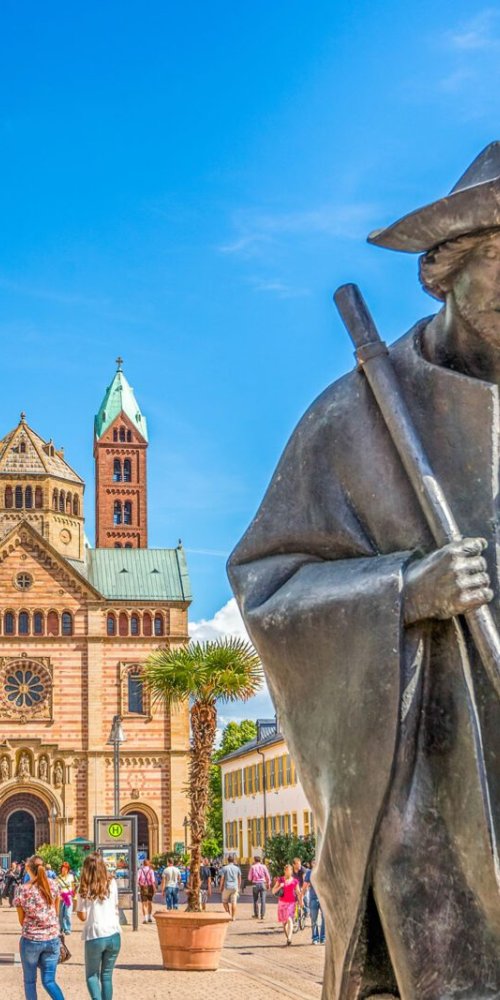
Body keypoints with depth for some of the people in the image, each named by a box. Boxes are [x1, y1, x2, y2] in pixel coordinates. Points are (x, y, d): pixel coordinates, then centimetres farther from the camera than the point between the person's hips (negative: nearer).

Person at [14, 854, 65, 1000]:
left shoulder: (21, 890, -11)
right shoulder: (53, 886, -3)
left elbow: (22, 920, 0)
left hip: (30, 940, -3)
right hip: (53, 940, 3)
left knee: (29, 981, 16)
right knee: (49, 981, 9)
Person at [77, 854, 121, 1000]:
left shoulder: (84, 889, -4)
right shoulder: (111, 883, 3)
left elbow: (82, 916, -5)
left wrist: (78, 910, 14)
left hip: (95, 937, -2)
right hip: (113, 935, 2)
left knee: (92, 975, 13)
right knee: (107, 976, 14)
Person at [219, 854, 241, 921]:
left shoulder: (224, 868, -5)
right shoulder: (237, 868, 3)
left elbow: (222, 879, -6)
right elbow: (239, 879, 9)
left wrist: (221, 887, 4)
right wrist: (239, 887, 20)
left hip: (227, 887, -2)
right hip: (235, 887, 2)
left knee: (225, 901, 11)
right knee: (234, 902, 5)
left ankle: (229, 913, -4)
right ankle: (233, 917, 3)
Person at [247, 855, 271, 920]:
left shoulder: (252, 867, -2)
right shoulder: (263, 866, 1)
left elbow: (249, 878, -1)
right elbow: (268, 876, 1)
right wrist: (268, 884, 12)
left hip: (255, 884, -1)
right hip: (263, 884, 1)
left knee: (255, 900, 11)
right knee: (263, 900, 2)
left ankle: (256, 915, 15)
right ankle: (262, 915, -1)